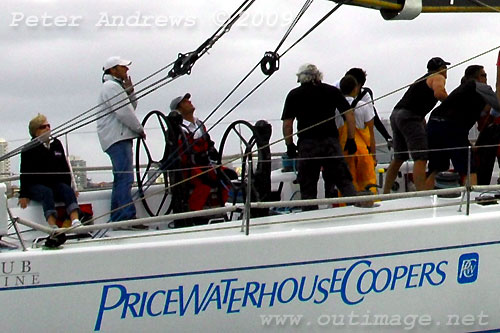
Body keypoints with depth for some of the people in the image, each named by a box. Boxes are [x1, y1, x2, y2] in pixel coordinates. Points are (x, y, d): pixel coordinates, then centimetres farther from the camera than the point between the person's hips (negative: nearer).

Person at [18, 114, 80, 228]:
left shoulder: (56, 144, 15)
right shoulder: (29, 149, 0)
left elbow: (66, 167, 18)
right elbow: (25, 173, -3)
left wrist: (72, 187, 13)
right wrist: (24, 195, -10)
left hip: (57, 183, 4)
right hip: (36, 185, -4)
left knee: (67, 190, -27)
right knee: (47, 192, -34)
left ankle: (75, 220, -48)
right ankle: (52, 225, -52)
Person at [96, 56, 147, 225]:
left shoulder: (116, 86, 25)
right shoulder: (111, 86, -9)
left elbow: (131, 108, 24)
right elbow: (124, 113, -16)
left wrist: (130, 92, 8)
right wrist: (140, 129, -5)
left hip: (121, 137, 11)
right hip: (117, 138, -11)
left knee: (121, 178, 10)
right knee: (125, 178, -17)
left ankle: (116, 218, 11)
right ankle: (127, 217, -23)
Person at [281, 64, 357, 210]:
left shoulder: (294, 95, 9)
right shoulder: (332, 91, 11)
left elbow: (287, 123, 4)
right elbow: (349, 114, 6)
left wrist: (290, 146, 13)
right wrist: (351, 140, 10)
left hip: (307, 145, 0)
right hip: (331, 142, 1)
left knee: (308, 188, 5)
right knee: (343, 181, 1)